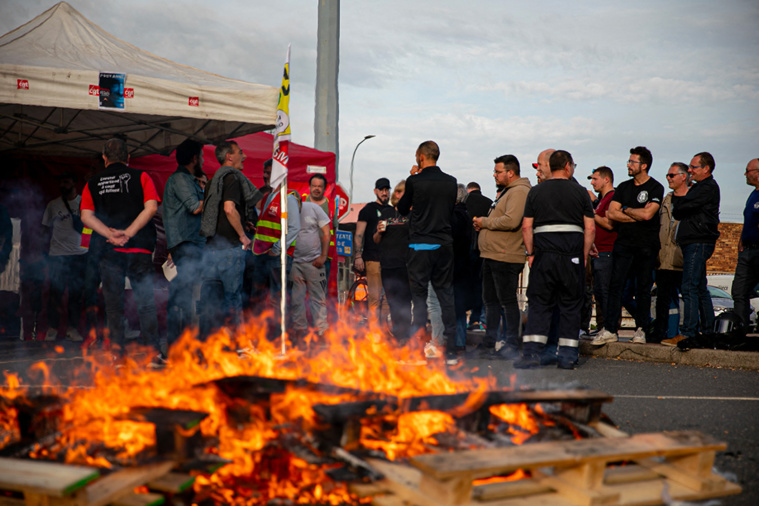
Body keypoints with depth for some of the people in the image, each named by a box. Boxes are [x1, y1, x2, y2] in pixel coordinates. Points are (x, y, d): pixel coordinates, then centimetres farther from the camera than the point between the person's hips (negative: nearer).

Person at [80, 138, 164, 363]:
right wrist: (128, 232, -12)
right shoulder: (140, 177, 5)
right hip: (139, 247, -1)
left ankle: (117, 351, 6)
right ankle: (156, 349, -4)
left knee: (113, 301, 6)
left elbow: (86, 216, -1)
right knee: (145, 300, 2)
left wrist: (110, 234, -10)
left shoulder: (93, 183, 10)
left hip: (109, 249, 1)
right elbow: (151, 208, -8)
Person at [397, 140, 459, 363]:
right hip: (444, 245, 3)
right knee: (446, 297, 7)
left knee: (419, 297, 2)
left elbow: (402, 209, 7)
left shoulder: (414, 181, -7)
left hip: (420, 246, -3)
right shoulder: (451, 182, 4)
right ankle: (451, 351, 7)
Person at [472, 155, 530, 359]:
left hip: (506, 257, -11)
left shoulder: (519, 192, -13)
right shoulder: (505, 191, 21)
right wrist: (483, 224, 9)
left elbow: (511, 221, -27)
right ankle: (491, 340, 22)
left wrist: (486, 222, -13)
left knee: (508, 301, -6)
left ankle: (512, 344, 0)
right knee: (490, 300, 15)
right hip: (491, 256, 11)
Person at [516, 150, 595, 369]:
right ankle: (568, 356, 7)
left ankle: (531, 353, -4)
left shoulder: (536, 192, 7)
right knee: (570, 306, 6)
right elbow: (590, 228, 2)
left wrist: (531, 253, 8)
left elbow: (526, 227, 2)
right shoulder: (579, 192, 5)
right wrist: (584, 256, 8)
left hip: (544, 254, 1)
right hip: (572, 255, -1)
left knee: (539, 304, 4)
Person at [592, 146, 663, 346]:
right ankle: (609, 329, -6)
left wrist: (625, 210, -1)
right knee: (615, 285, -5)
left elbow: (647, 214, -17)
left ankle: (641, 329, 11)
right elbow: (612, 213, 3)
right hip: (623, 243, 4)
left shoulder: (655, 188, -2)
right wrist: (637, 215, -7)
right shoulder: (623, 187, 13)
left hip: (646, 246, -4)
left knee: (643, 288, 2)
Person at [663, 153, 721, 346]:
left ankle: (688, 333, -15)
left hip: (698, 243, -11)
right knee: (700, 289, 13)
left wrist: (678, 194, 3)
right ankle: (708, 331, 18)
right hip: (695, 243, 11)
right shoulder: (700, 187, 22)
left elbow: (680, 208, -18)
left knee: (690, 288, -14)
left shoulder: (708, 187, -11)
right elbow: (678, 213, 19)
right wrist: (680, 196, 0)